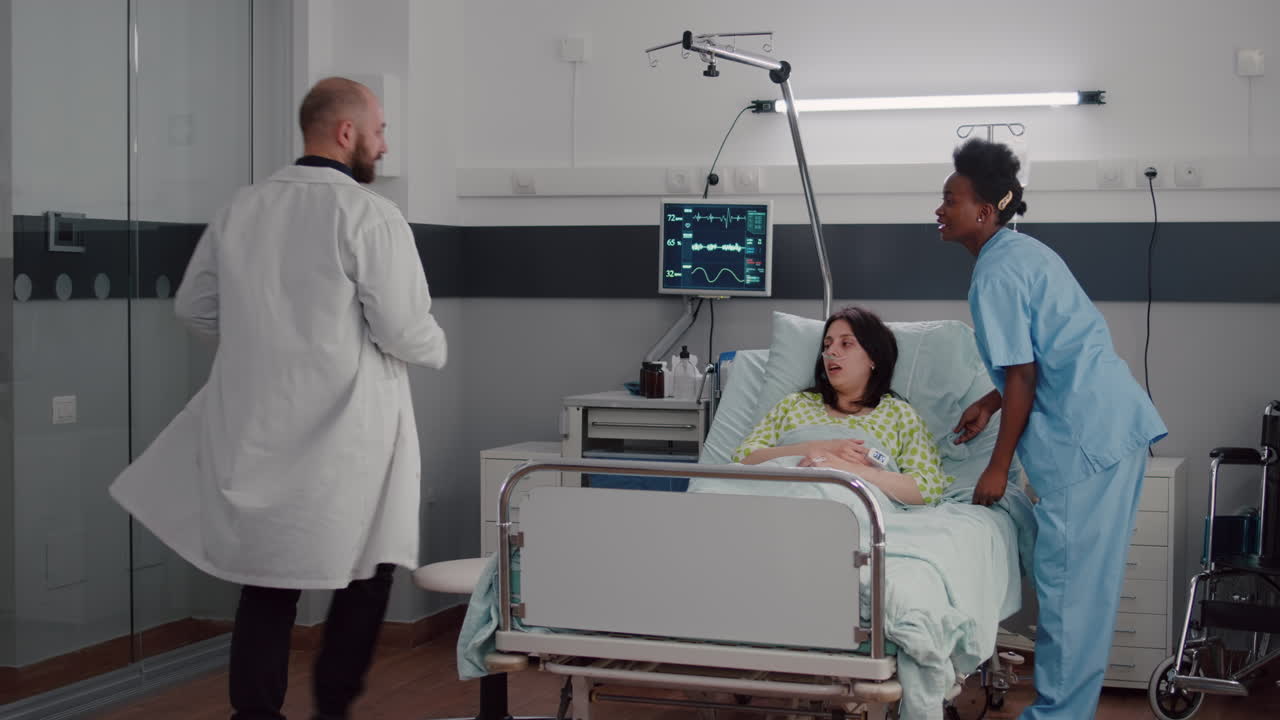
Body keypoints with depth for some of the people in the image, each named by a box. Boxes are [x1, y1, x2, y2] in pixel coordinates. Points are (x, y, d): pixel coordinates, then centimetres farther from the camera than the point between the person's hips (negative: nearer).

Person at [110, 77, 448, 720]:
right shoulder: (370, 216, -13)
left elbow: (194, 306, 13)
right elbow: (405, 331, -15)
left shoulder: (240, 209, 5)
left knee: (267, 583, 12)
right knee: (365, 576, 15)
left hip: (258, 431, 5)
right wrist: (435, 348, 7)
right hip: (346, 436, -5)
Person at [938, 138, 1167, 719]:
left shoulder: (995, 276, -12)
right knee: (1087, 577, 14)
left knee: (1068, 582, -4)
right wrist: (989, 404, 25)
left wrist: (998, 467, -7)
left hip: (1085, 436, -10)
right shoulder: (1023, 250, 16)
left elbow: (1023, 377, -14)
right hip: (1117, 419, 10)